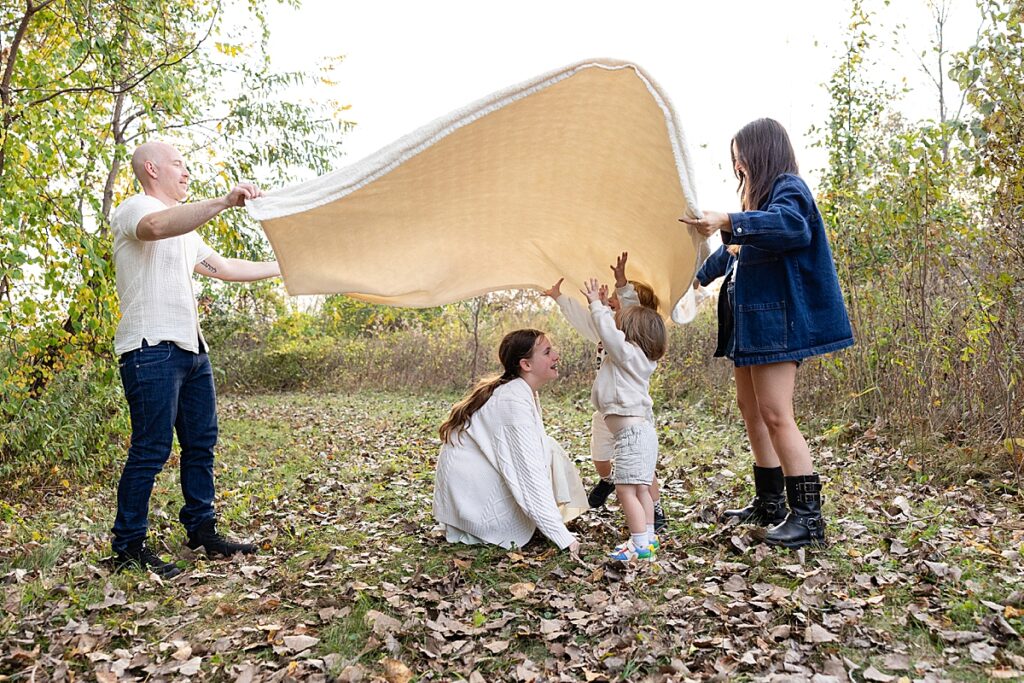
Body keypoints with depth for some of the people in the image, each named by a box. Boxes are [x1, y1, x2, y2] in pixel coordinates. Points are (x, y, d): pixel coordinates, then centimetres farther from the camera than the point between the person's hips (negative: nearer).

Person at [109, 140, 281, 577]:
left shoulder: (183, 228, 25)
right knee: (151, 450, -6)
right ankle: (128, 546, 6)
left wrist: (283, 268, 29)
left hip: (190, 348, 9)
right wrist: (224, 202, -39)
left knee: (201, 443, 11)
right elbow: (156, 227, -29)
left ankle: (202, 531, 21)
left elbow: (223, 267, 28)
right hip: (151, 348, -9)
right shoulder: (135, 209, -4)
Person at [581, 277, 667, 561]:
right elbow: (612, 331, 27)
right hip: (641, 430, 11)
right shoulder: (633, 356, 16)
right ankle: (648, 537, 22)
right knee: (641, 488, 15)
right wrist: (602, 305, 28)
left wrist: (597, 304, -4)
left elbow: (608, 331, -17)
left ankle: (640, 543, -9)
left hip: (632, 431, -11)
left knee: (625, 489, -11)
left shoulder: (628, 353, -10)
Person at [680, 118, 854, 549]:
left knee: (775, 415, -13)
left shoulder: (788, 188, -8)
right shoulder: (764, 194, 21)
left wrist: (729, 222, -40)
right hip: (755, 319, 10)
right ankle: (768, 502, 22)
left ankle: (808, 517, -6)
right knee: (750, 407, 13)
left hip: (778, 319, -10)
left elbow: (789, 224, -32)